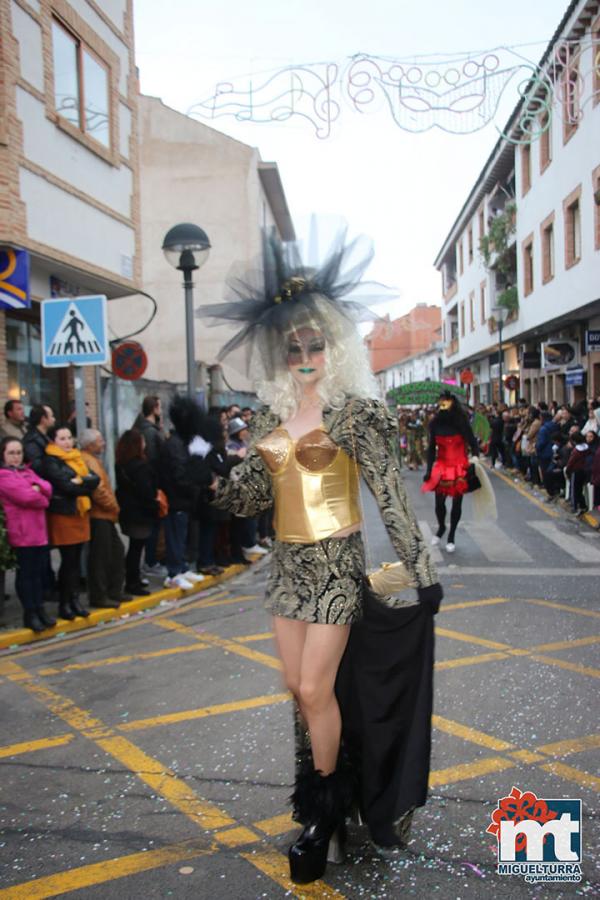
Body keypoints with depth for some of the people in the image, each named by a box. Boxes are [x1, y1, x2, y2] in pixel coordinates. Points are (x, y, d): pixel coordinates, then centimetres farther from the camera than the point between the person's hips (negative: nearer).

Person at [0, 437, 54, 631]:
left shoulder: (27, 471, 19)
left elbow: (47, 488, 8)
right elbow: (26, 497, -17)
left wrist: (37, 487, -12)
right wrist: (42, 498, -1)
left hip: (39, 531, 7)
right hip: (21, 532, -7)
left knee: (39, 572, 10)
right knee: (25, 573, 0)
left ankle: (39, 609, 18)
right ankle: (30, 613, 5)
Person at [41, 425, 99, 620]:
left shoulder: (77, 457, 15)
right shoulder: (50, 461, -7)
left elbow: (95, 479, 3)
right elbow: (66, 486, -19)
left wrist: (80, 481, -13)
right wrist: (86, 486, -6)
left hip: (81, 513, 7)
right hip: (63, 514, -7)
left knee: (76, 560, 10)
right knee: (68, 560, -3)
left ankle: (74, 600, 18)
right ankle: (64, 603, 7)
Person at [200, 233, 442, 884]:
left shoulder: (352, 410, -8)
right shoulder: (270, 417, 8)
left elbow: (390, 493, -10)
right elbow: (250, 497, 7)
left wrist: (422, 570, -11)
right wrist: (209, 474, -11)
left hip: (336, 562, -6)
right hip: (287, 563, 6)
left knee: (317, 689, -4)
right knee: (299, 687, 12)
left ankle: (325, 810, 18)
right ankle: (326, 788, 33)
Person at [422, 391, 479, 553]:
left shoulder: (461, 422, -11)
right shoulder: (435, 423, -6)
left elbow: (473, 442, -4)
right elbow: (431, 448, 1)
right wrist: (429, 470, -2)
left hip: (460, 467, -1)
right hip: (442, 466, 1)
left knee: (457, 503, 7)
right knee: (439, 502, 2)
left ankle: (451, 537, 24)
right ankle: (441, 528, 32)